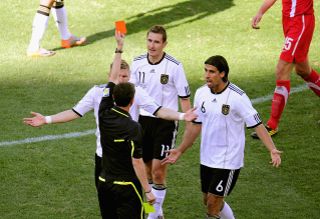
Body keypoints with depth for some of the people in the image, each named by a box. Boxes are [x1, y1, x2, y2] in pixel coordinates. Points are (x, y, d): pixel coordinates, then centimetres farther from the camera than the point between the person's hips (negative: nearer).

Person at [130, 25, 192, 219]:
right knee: (147, 169, 10)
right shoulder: (138, 63, 1)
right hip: (144, 119, 5)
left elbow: (184, 97, -7)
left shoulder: (174, 66, -12)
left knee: (158, 170, -9)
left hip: (166, 122, -4)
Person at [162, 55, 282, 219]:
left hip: (228, 161, -6)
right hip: (206, 159, 6)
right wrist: (180, 151, 14)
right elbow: (196, 125, 12)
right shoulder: (201, 93, 0)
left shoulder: (237, 97, -18)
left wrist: (272, 149, -29)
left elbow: (257, 124, -17)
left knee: (213, 203, -7)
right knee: (209, 201, 15)